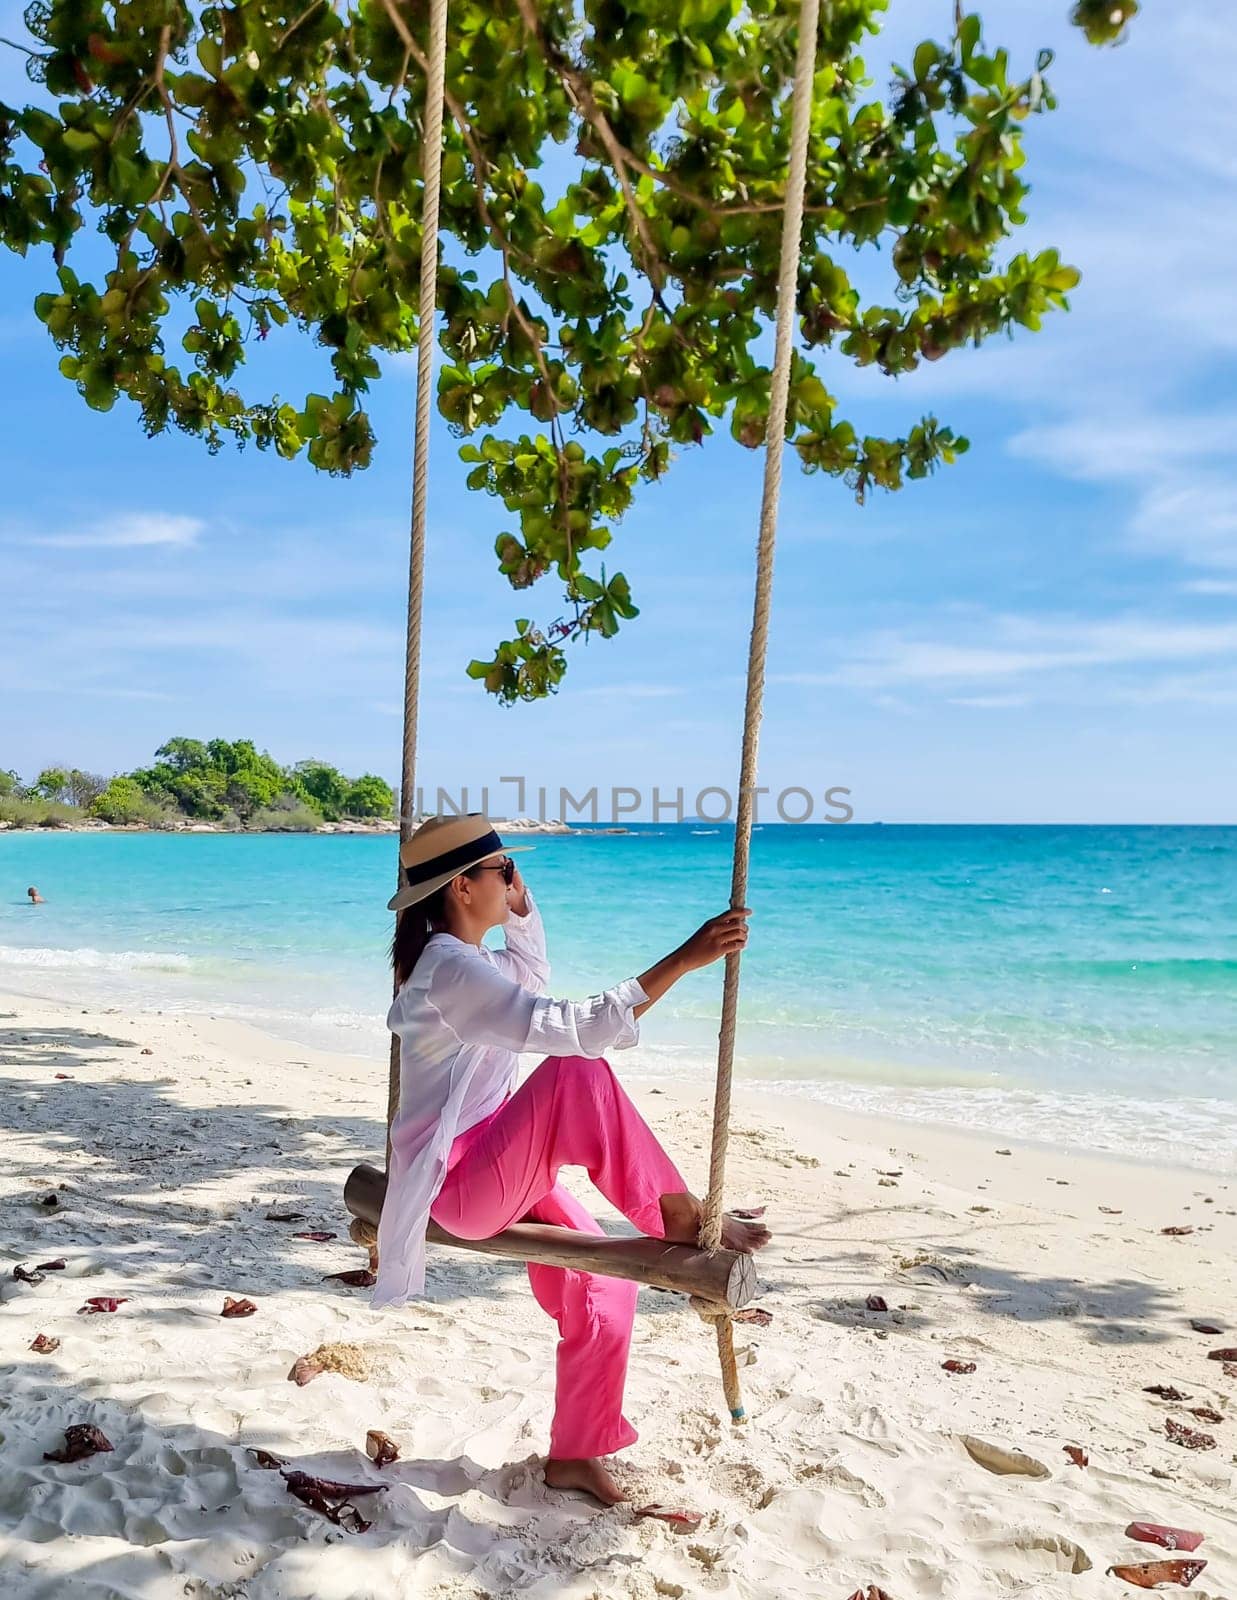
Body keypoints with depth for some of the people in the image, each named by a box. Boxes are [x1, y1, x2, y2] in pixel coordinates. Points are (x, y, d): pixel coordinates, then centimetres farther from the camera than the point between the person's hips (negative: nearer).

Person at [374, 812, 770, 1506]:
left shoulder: (460, 960, 9)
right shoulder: (451, 968, -23)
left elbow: (536, 977, 26)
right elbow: (574, 1028, -34)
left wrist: (518, 900, 14)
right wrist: (683, 959, -37)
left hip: (502, 1176, 10)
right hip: (461, 1186, -10)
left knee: (602, 1284, 7)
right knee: (575, 1075, -30)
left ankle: (574, 1454, 24)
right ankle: (679, 1218, -19)